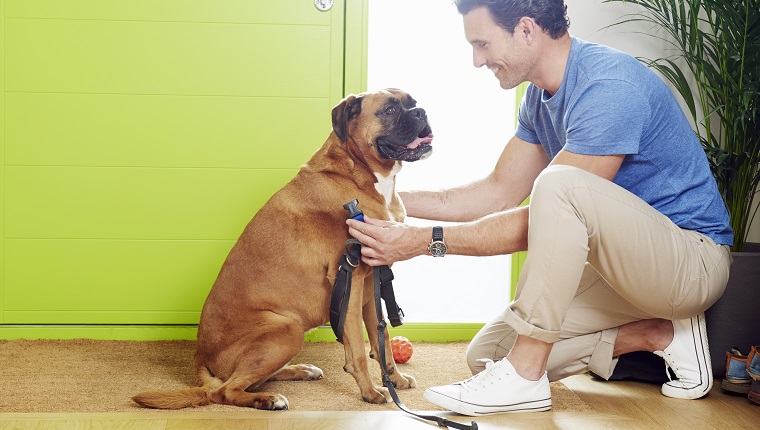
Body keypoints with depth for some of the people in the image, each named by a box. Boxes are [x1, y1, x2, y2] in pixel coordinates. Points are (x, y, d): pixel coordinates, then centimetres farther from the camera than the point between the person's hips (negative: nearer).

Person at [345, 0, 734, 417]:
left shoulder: (610, 87, -24)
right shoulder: (540, 97, 5)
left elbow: (544, 214, -25)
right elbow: (499, 194, 13)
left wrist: (424, 241, -24)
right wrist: (392, 199, 5)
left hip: (694, 259, -9)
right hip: (625, 264, 9)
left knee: (558, 184, -34)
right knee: (486, 354, 2)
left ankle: (525, 376, -24)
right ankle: (661, 334, 3)